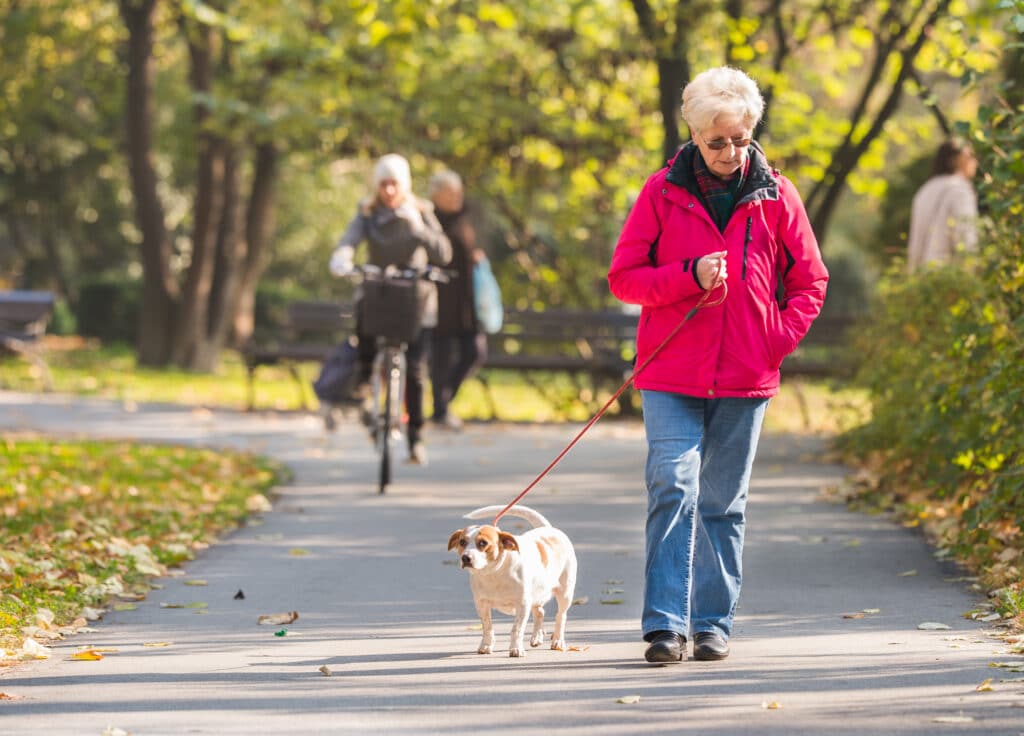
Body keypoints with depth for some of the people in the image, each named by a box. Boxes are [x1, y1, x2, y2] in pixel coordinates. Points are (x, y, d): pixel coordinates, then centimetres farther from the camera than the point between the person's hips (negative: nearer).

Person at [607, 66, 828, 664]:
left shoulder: (776, 196, 3)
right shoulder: (664, 193, 0)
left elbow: (809, 280, 11)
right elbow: (624, 276, 1)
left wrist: (778, 341, -1)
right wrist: (690, 276, -14)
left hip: (745, 379, 2)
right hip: (671, 375, -2)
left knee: (725, 503, 9)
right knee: (672, 489, -13)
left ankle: (714, 623, 17)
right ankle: (665, 625, -14)